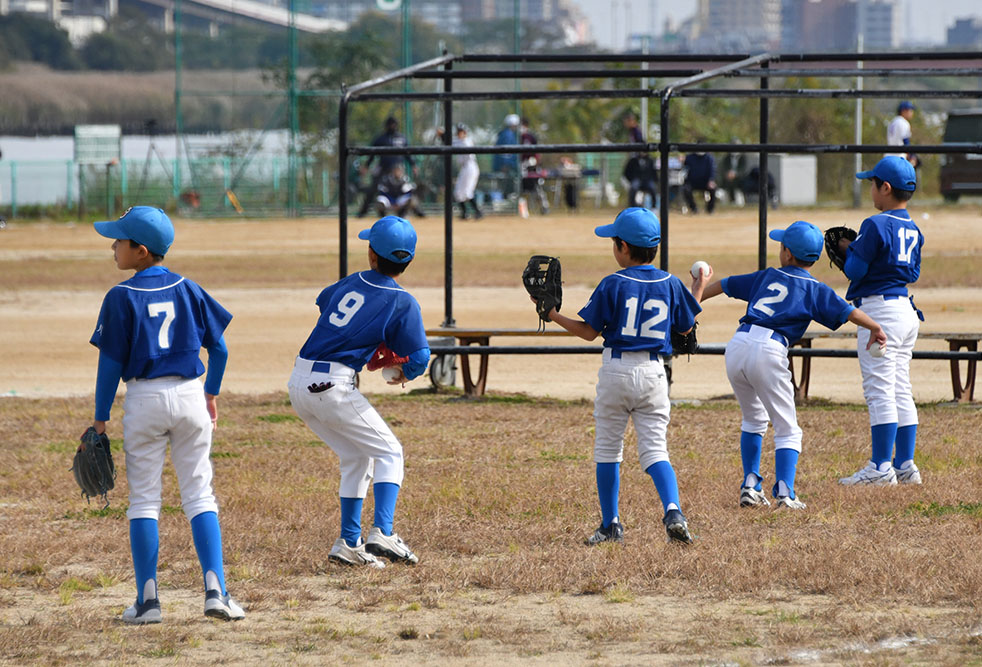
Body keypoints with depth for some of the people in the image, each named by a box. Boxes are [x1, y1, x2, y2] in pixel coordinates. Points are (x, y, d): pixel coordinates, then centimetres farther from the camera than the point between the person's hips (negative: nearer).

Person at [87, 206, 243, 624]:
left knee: (143, 500, 6)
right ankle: (215, 590, -5)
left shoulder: (121, 298, -8)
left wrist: (101, 418, -2)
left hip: (144, 399, -3)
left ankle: (147, 600, 3)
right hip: (191, 395, 3)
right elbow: (218, 348, 6)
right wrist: (211, 394, 20)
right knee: (199, 495, 7)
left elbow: (111, 363, -7)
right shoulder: (188, 290, 4)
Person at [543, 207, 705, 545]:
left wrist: (553, 314, 7)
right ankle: (673, 511, -21)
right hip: (654, 373, 3)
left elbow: (589, 331, -5)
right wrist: (699, 289, 28)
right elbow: (686, 327, 14)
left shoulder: (613, 285, -9)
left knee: (608, 448, 11)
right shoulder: (670, 284, 2)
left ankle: (610, 524, 14)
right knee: (654, 448, 3)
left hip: (616, 371, -3)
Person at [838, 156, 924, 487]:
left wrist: (849, 250, 7)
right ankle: (905, 465, 14)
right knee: (901, 391, 12)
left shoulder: (876, 225, -15)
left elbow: (855, 270, -15)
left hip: (880, 308, -9)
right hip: (907, 309, 9)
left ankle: (881, 468, -8)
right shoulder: (913, 230, 11)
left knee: (879, 391, -7)